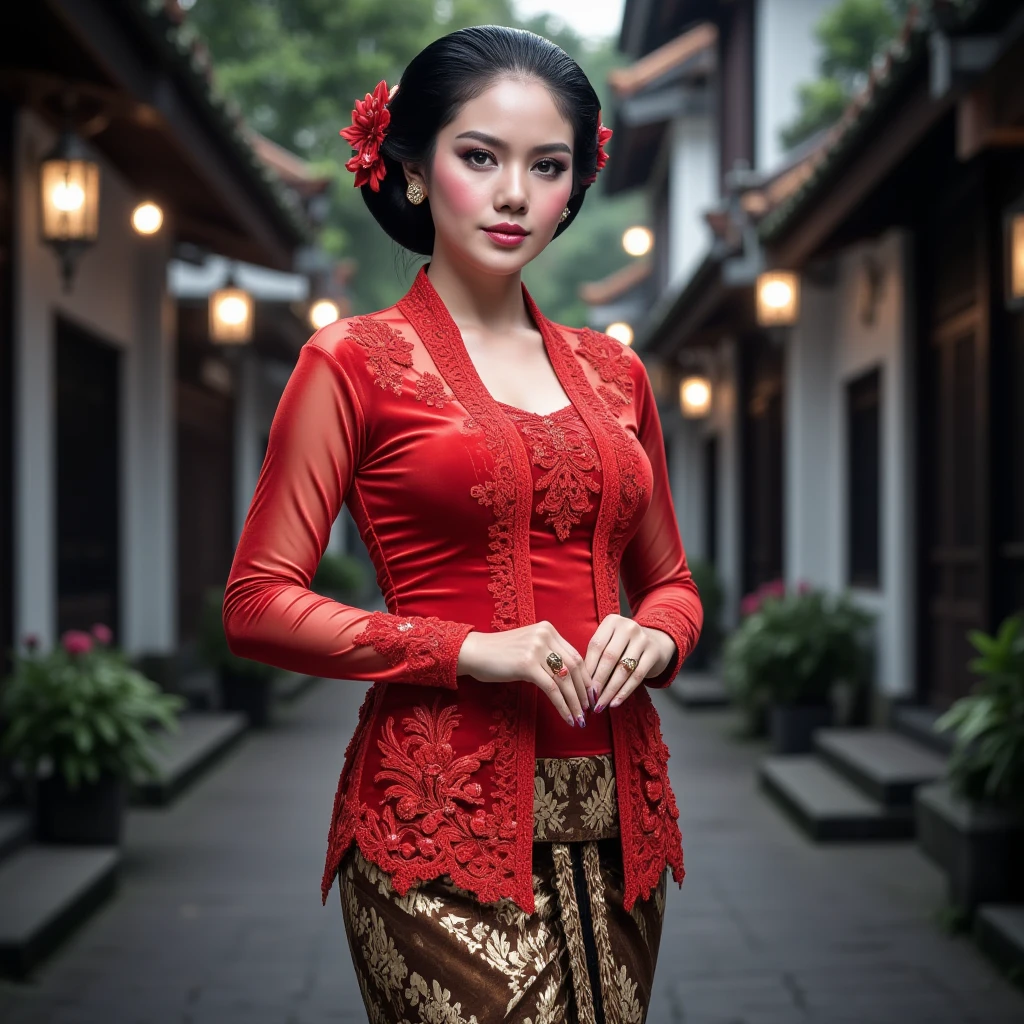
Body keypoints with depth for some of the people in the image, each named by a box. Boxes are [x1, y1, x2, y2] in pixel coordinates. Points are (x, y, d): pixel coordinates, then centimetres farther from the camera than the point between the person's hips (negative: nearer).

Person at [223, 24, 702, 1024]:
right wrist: (470, 650, -14)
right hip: (443, 819, -5)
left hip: (610, 815, 5)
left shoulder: (613, 372, 14)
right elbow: (257, 604, -4)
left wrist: (652, 639, -2)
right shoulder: (356, 361, 0)